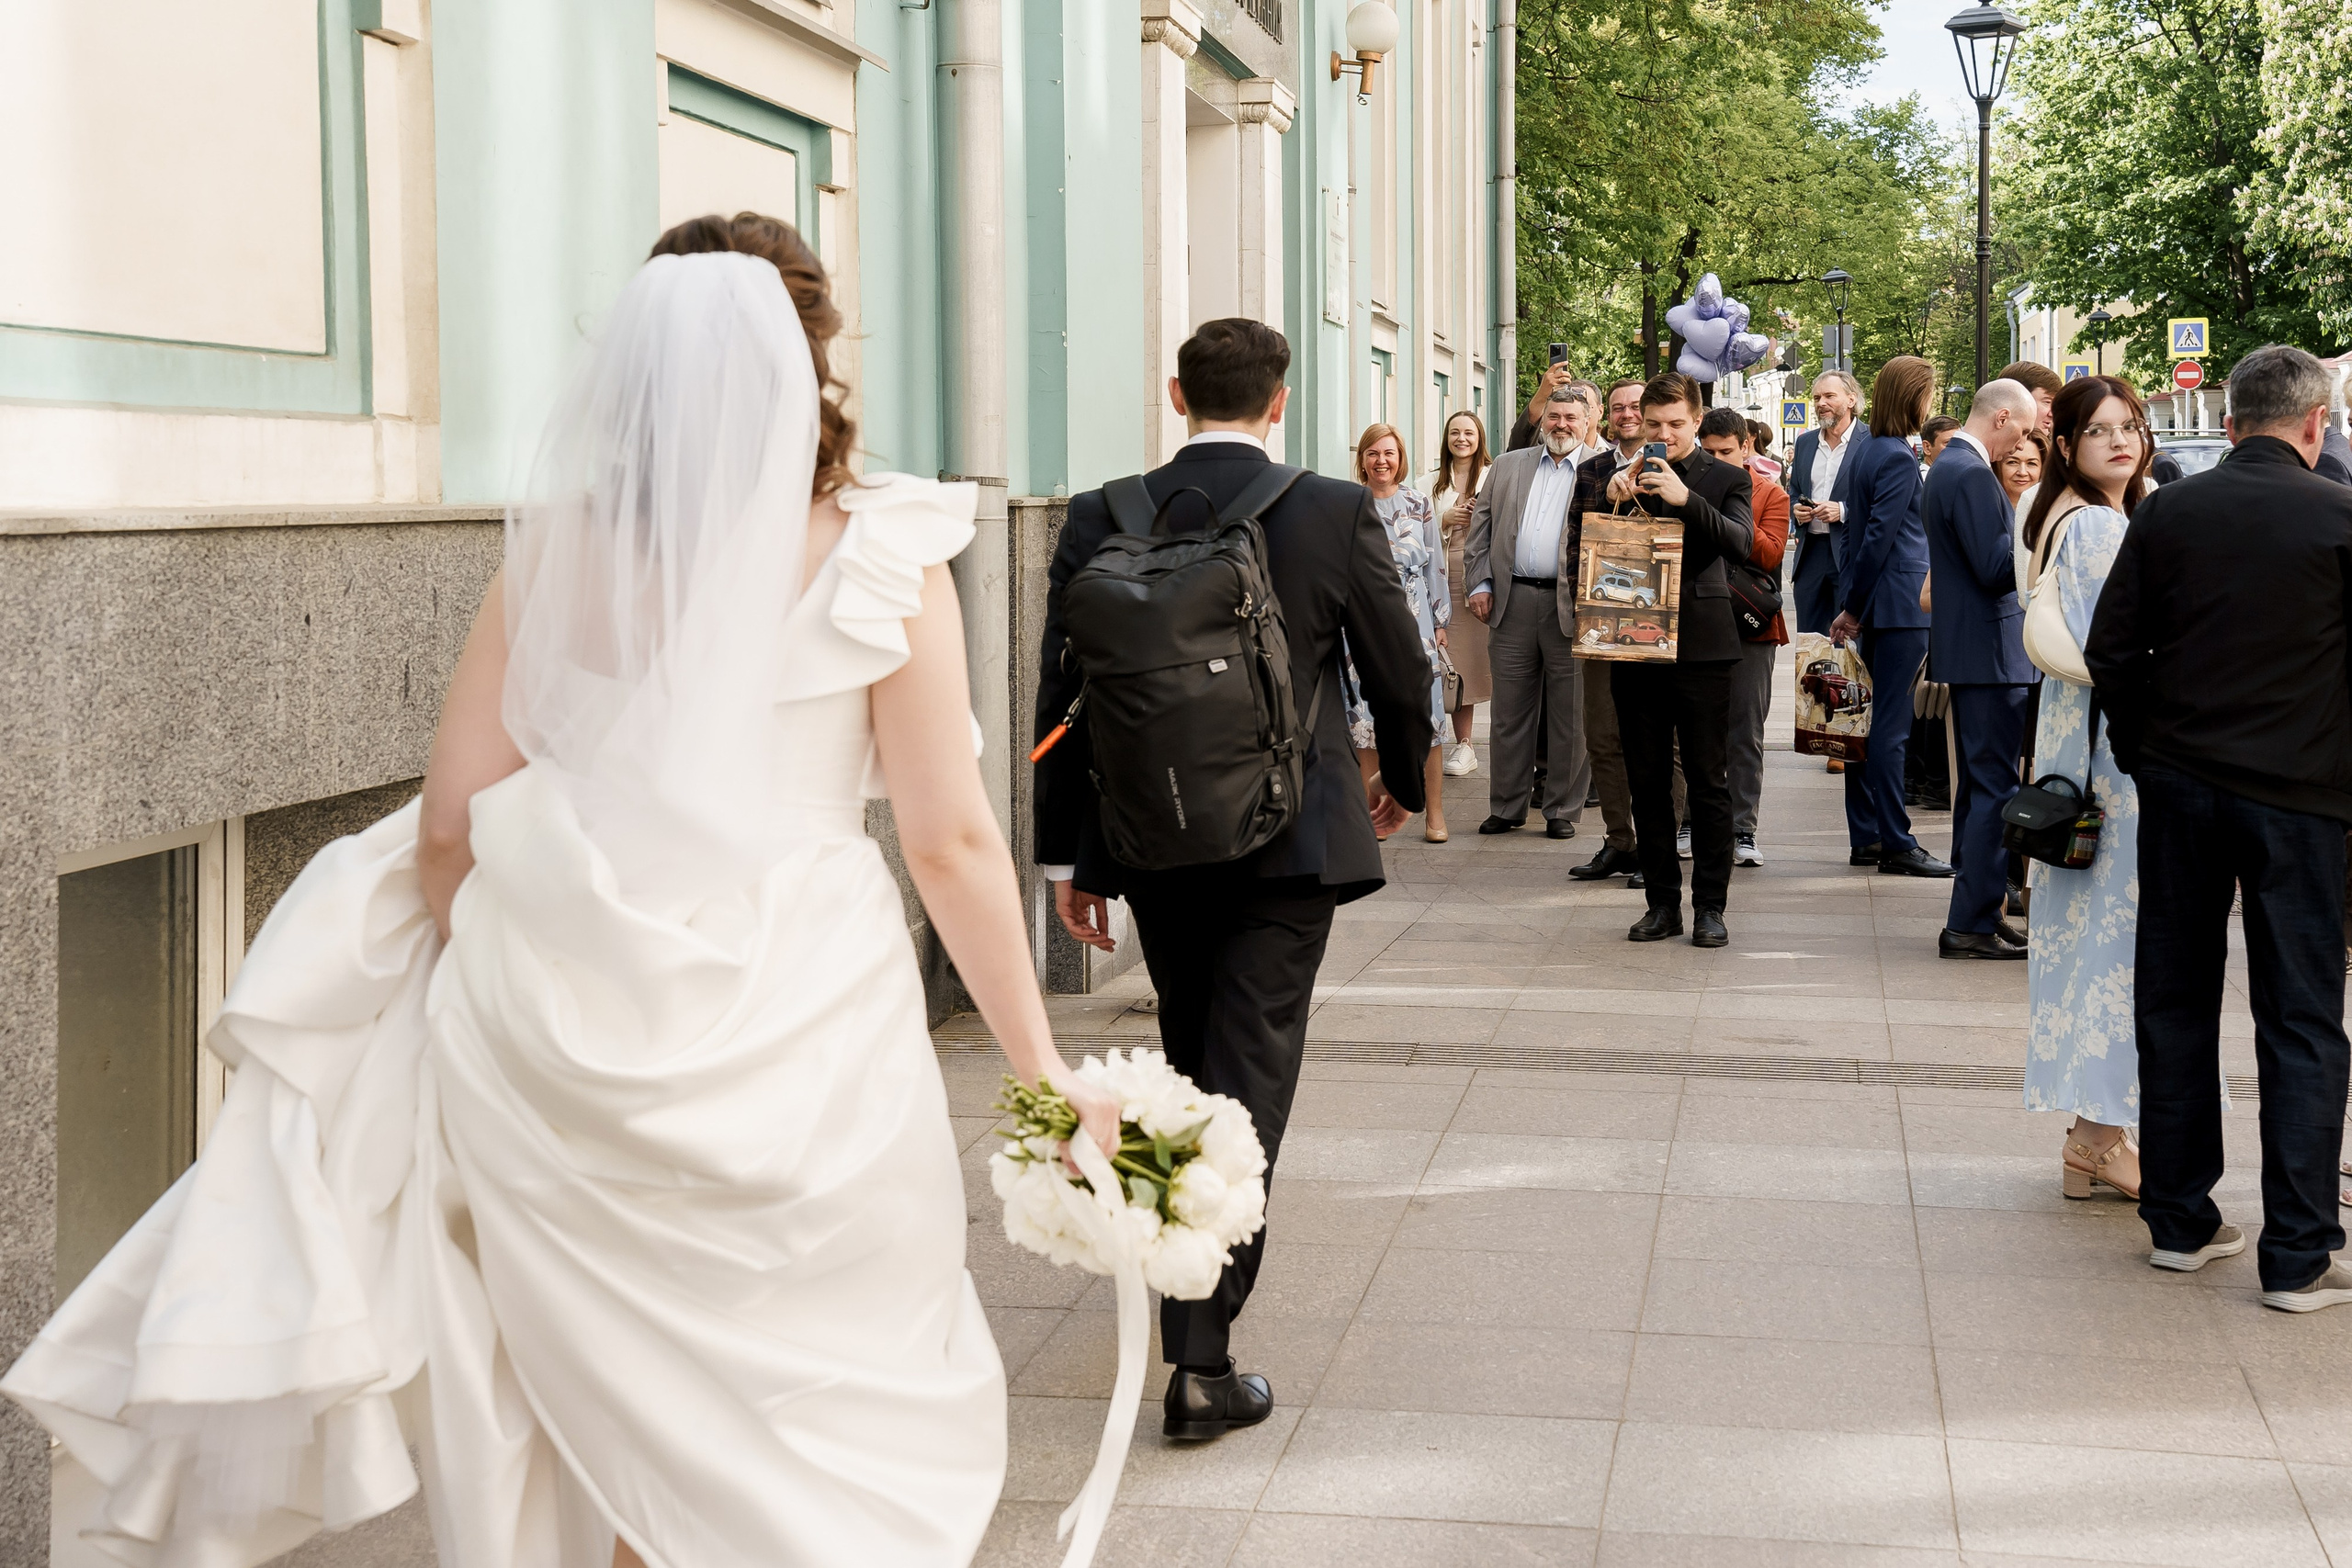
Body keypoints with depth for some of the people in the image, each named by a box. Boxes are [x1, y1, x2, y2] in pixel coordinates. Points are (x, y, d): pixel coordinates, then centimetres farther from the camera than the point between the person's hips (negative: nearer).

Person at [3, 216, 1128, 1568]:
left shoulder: (558, 549, 1)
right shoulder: (879, 558, -6)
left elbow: (450, 824, 3)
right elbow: (952, 842, -5)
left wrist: (500, 993, 19)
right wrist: (1040, 1061, 5)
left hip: (564, 1038, 3)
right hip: (796, 1037, -2)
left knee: (636, 1421, 17)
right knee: (839, 1441, 14)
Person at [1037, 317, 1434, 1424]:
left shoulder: (1101, 521, -3)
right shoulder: (1336, 513, -8)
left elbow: (1061, 698, -1)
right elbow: (1399, 670, 1)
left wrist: (1067, 855, 7)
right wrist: (1403, 779, 21)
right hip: (1289, 839, -3)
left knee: (1193, 1063, 21)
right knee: (1248, 1079, -2)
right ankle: (1201, 1355, -7)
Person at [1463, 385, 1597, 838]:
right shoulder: (1507, 466, 14)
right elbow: (1482, 527, 14)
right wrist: (1480, 583, 3)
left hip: (1571, 605, -2)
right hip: (1513, 601, 3)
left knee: (1570, 717, 2)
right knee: (1509, 712, 7)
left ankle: (1563, 809, 12)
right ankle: (1507, 806, 16)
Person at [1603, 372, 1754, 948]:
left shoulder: (1725, 479, 4)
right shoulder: (1624, 478, 12)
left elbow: (1741, 542, -13)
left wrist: (1686, 499, -25)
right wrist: (1613, 500, -10)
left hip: (1700, 646, -3)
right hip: (1636, 647, 3)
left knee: (1707, 782, 0)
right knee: (1647, 782, 7)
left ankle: (1710, 906, 6)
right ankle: (1662, 902, 16)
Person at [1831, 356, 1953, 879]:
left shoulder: (1865, 448, 14)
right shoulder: (1898, 459, -14)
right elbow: (1878, 537, -16)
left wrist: (1854, 605, 17)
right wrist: (1853, 608, -9)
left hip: (1873, 602, 9)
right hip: (1900, 605, -9)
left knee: (1867, 721, 10)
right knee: (1890, 726, -7)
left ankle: (1865, 837, 14)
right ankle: (1896, 846, -4)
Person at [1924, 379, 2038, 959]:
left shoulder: (1948, 467, 15)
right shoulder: (1972, 475, -17)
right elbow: (1996, 568, -23)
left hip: (1967, 649, 11)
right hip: (1990, 650, -11)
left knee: (1978, 786, 16)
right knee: (1995, 789, -7)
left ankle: (1972, 915, 22)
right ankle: (1973, 925, -6)